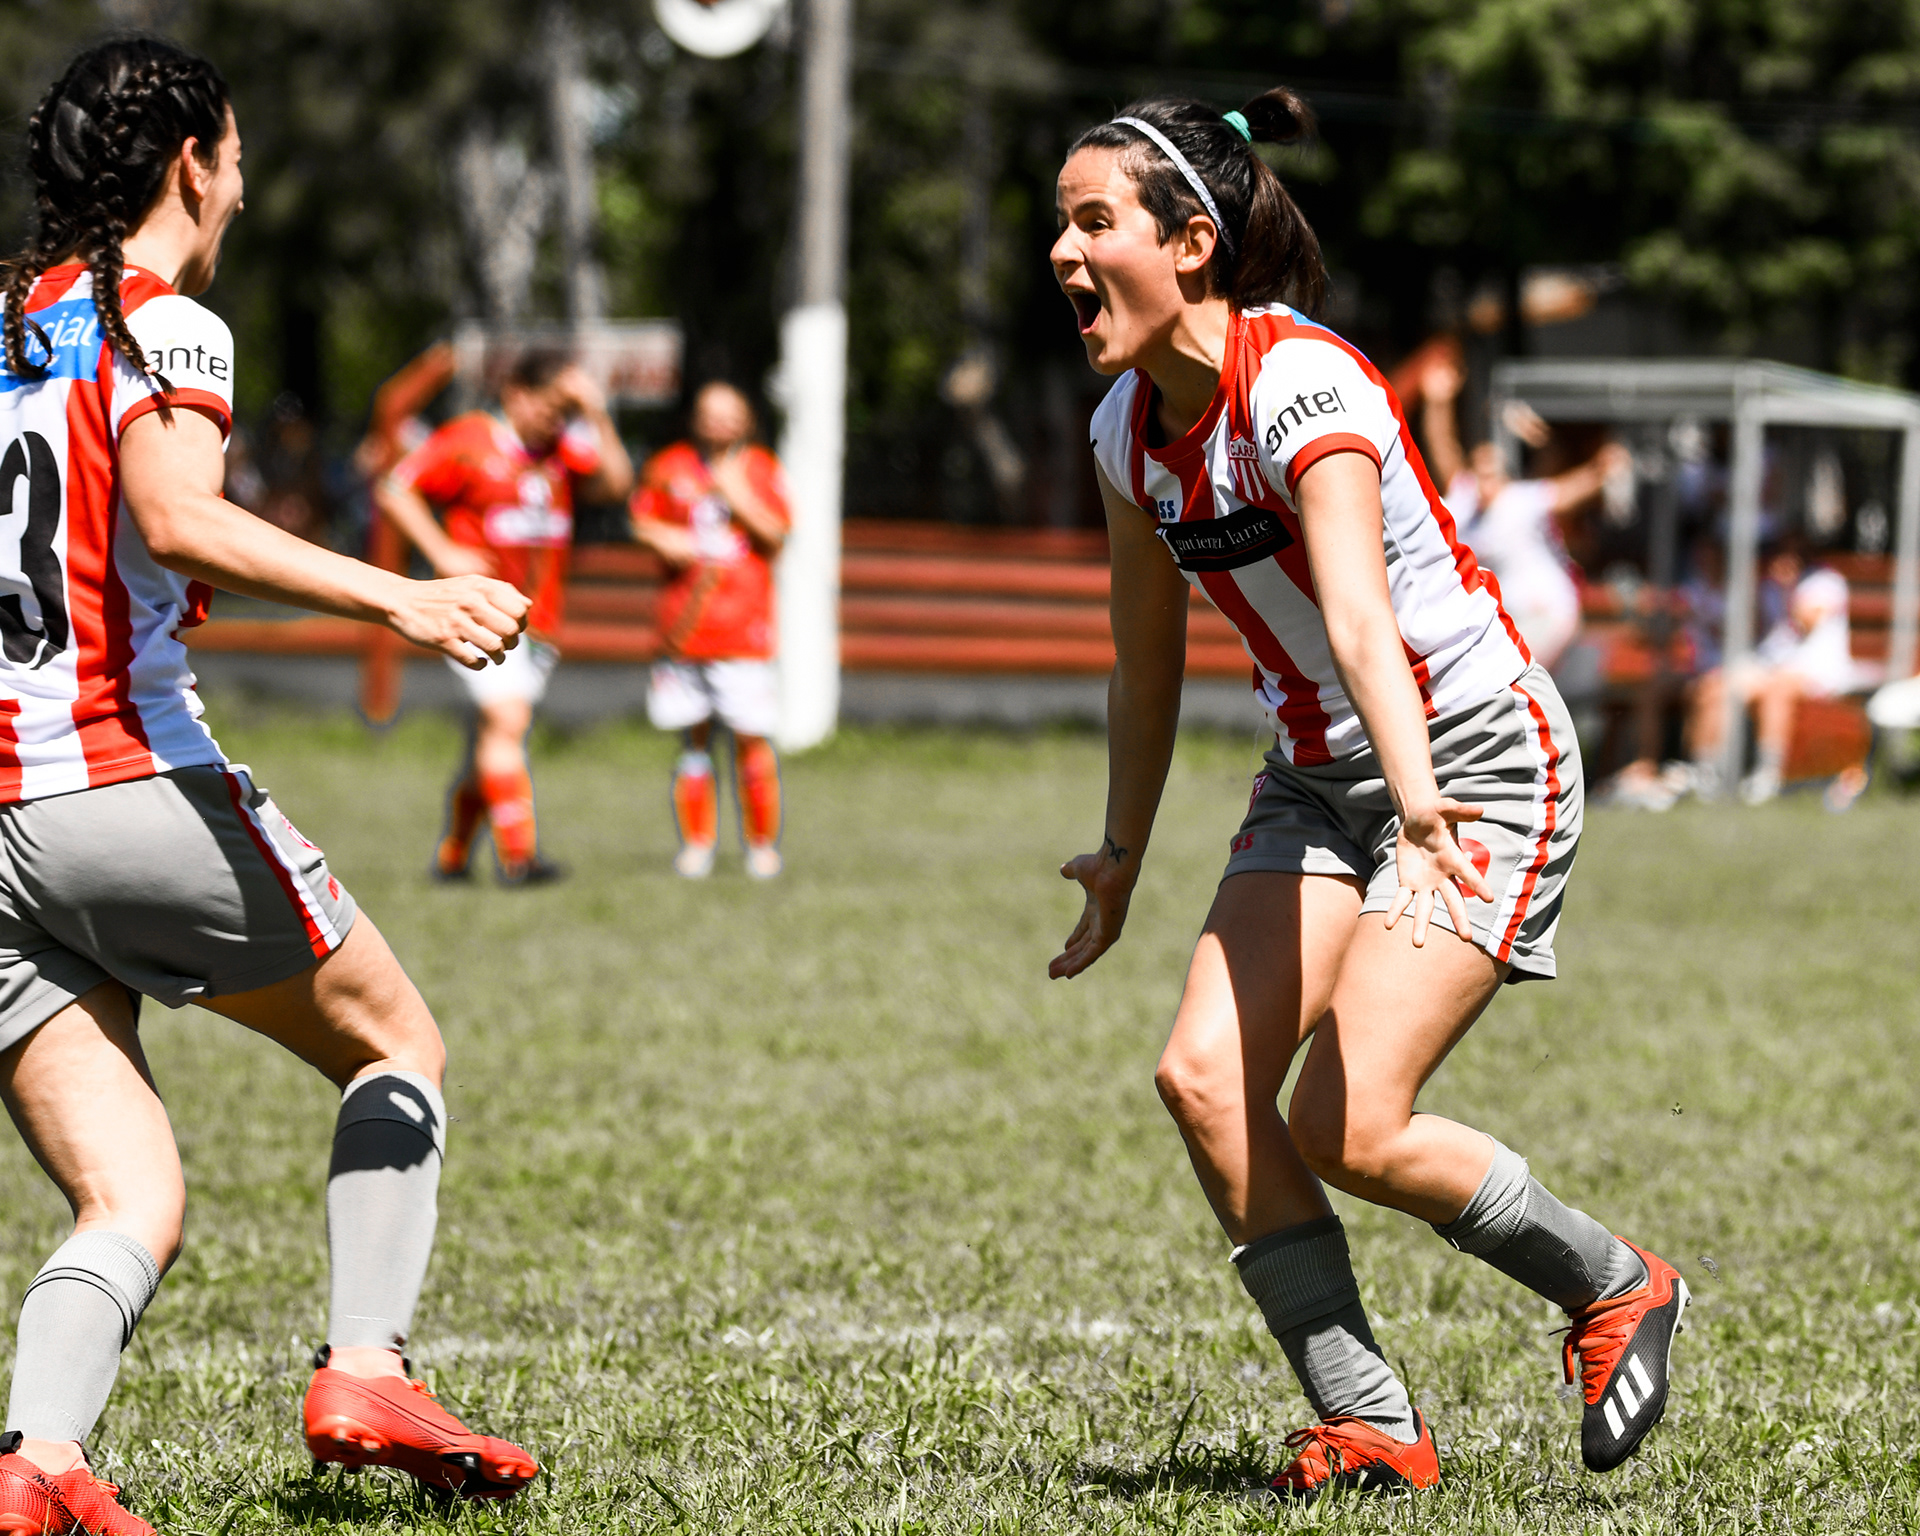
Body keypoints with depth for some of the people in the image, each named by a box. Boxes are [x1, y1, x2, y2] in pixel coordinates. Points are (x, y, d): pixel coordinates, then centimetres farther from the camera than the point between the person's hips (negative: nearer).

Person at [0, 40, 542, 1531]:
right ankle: (366, 1373, 2)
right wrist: (396, 597, -31)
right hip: (128, 782, -6)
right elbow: (180, 520, -23)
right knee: (396, 1045, 15)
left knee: (134, 1205, 4)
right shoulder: (161, 327, -4)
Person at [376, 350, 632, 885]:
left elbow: (616, 485, -4)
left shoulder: (563, 449, 10)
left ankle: (452, 855, 24)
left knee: (487, 745, 10)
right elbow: (394, 490, -4)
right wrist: (443, 554, -12)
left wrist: (597, 416, -11)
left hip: (540, 619, 5)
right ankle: (517, 855, -24)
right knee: (506, 719, -21)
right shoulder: (467, 441, -4)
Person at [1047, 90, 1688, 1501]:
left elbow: (1359, 615, -41)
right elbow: (1147, 656, 16)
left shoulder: (1303, 389, -25)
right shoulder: (1130, 427, 1)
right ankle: (1372, 1424, -3)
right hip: (1322, 774, 8)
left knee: (1349, 1129, -16)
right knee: (1204, 1076, -11)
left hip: (1481, 762, -8)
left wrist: (1417, 801, -55)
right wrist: (1122, 856, 24)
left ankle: (1616, 1288, 9)